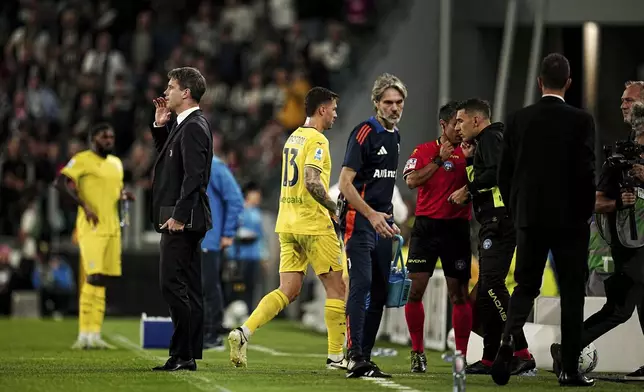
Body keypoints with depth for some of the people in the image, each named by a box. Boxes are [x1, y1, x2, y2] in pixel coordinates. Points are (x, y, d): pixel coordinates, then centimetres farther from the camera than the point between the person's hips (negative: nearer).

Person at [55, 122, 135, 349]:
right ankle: (85, 335, -12)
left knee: (103, 280, 6)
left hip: (112, 227, 8)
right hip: (91, 227, -8)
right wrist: (84, 205, -22)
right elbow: (60, 183, -15)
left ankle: (94, 335, 9)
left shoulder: (116, 163, 18)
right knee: (94, 278, -14)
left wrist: (124, 195, 7)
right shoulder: (82, 160, -6)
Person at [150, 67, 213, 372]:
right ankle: (189, 355, 13)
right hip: (182, 218, 11)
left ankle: (183, 354, -10)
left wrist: (178, 215, -25)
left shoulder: (193, 127, -15)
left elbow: (193, 175, -22)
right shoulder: (184, 124, 16)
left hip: (182, 219, -11)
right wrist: (160, 126, 13)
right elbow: (167, 156, 27)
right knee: (188, 288, 10)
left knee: (172, 285, -11)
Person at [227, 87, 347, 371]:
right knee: (336, 287, 3)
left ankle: (243, 333, -13)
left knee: (287, 291, 5)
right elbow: (312, 182, -23)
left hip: (287, 224, 8)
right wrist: (334, 209, -11)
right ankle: (335, 356, 5)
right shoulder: (317, 140, -11)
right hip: (313, 225, -8)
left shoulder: (294, 137, 17)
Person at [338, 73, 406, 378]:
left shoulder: (395, 136, 15)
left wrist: (389, 217, 19)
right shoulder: (364, 133, -10)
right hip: (359, 219, -8)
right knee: (361, 286, -16)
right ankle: (354, 357, -19)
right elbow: (345, 183, -15)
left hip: (381, 220, 8)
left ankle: (365, 358, 11)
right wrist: (371, 214, -23)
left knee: (379, 292, 6)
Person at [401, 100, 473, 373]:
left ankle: (462, 355, 5)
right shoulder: (424, 151, 5)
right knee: (415, 290, -4)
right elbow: (412, 181, -9)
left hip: (457, 228, 0)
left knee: (459, 294, 0)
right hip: (426, 225, 0)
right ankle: (417, 353, 8)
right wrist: (438, 159, -13)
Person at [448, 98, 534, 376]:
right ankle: (490, 359, 13)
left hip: (499, 220, -11)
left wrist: (468, 190, -11)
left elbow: (497, 173, -20)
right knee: (486, 291, 10)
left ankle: (521, 353, -23)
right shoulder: (483, 143, 26)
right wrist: (470, 159, 17)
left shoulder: (491, 138, -4)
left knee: (492, 285, -18)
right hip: (493, 224, 11)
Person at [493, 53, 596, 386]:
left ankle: (509, 340, -16)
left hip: (530, 219, 2)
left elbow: (504, 173, 2)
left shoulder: (517, 120, 0)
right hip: (571, 220, -2)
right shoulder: (581, 121, -9)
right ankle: (570, 369, 8)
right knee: (572, 293, 7)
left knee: (525, 287, 12)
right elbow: (587, 173, -12)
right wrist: (586, 212, 3)